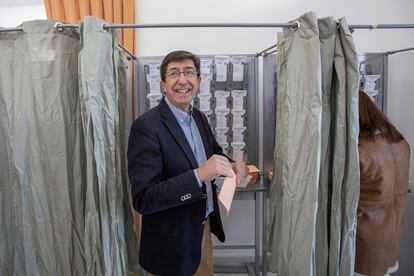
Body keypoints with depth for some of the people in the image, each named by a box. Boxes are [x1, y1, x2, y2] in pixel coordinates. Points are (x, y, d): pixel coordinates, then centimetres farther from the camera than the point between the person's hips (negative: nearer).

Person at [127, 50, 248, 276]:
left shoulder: (199, 117, 1)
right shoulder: (146, 126, -21)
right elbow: (142, 200, -24)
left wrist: (231, 165, -7)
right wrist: (198, 175, -35)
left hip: (205, 227, 7)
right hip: (173, 242, -6)